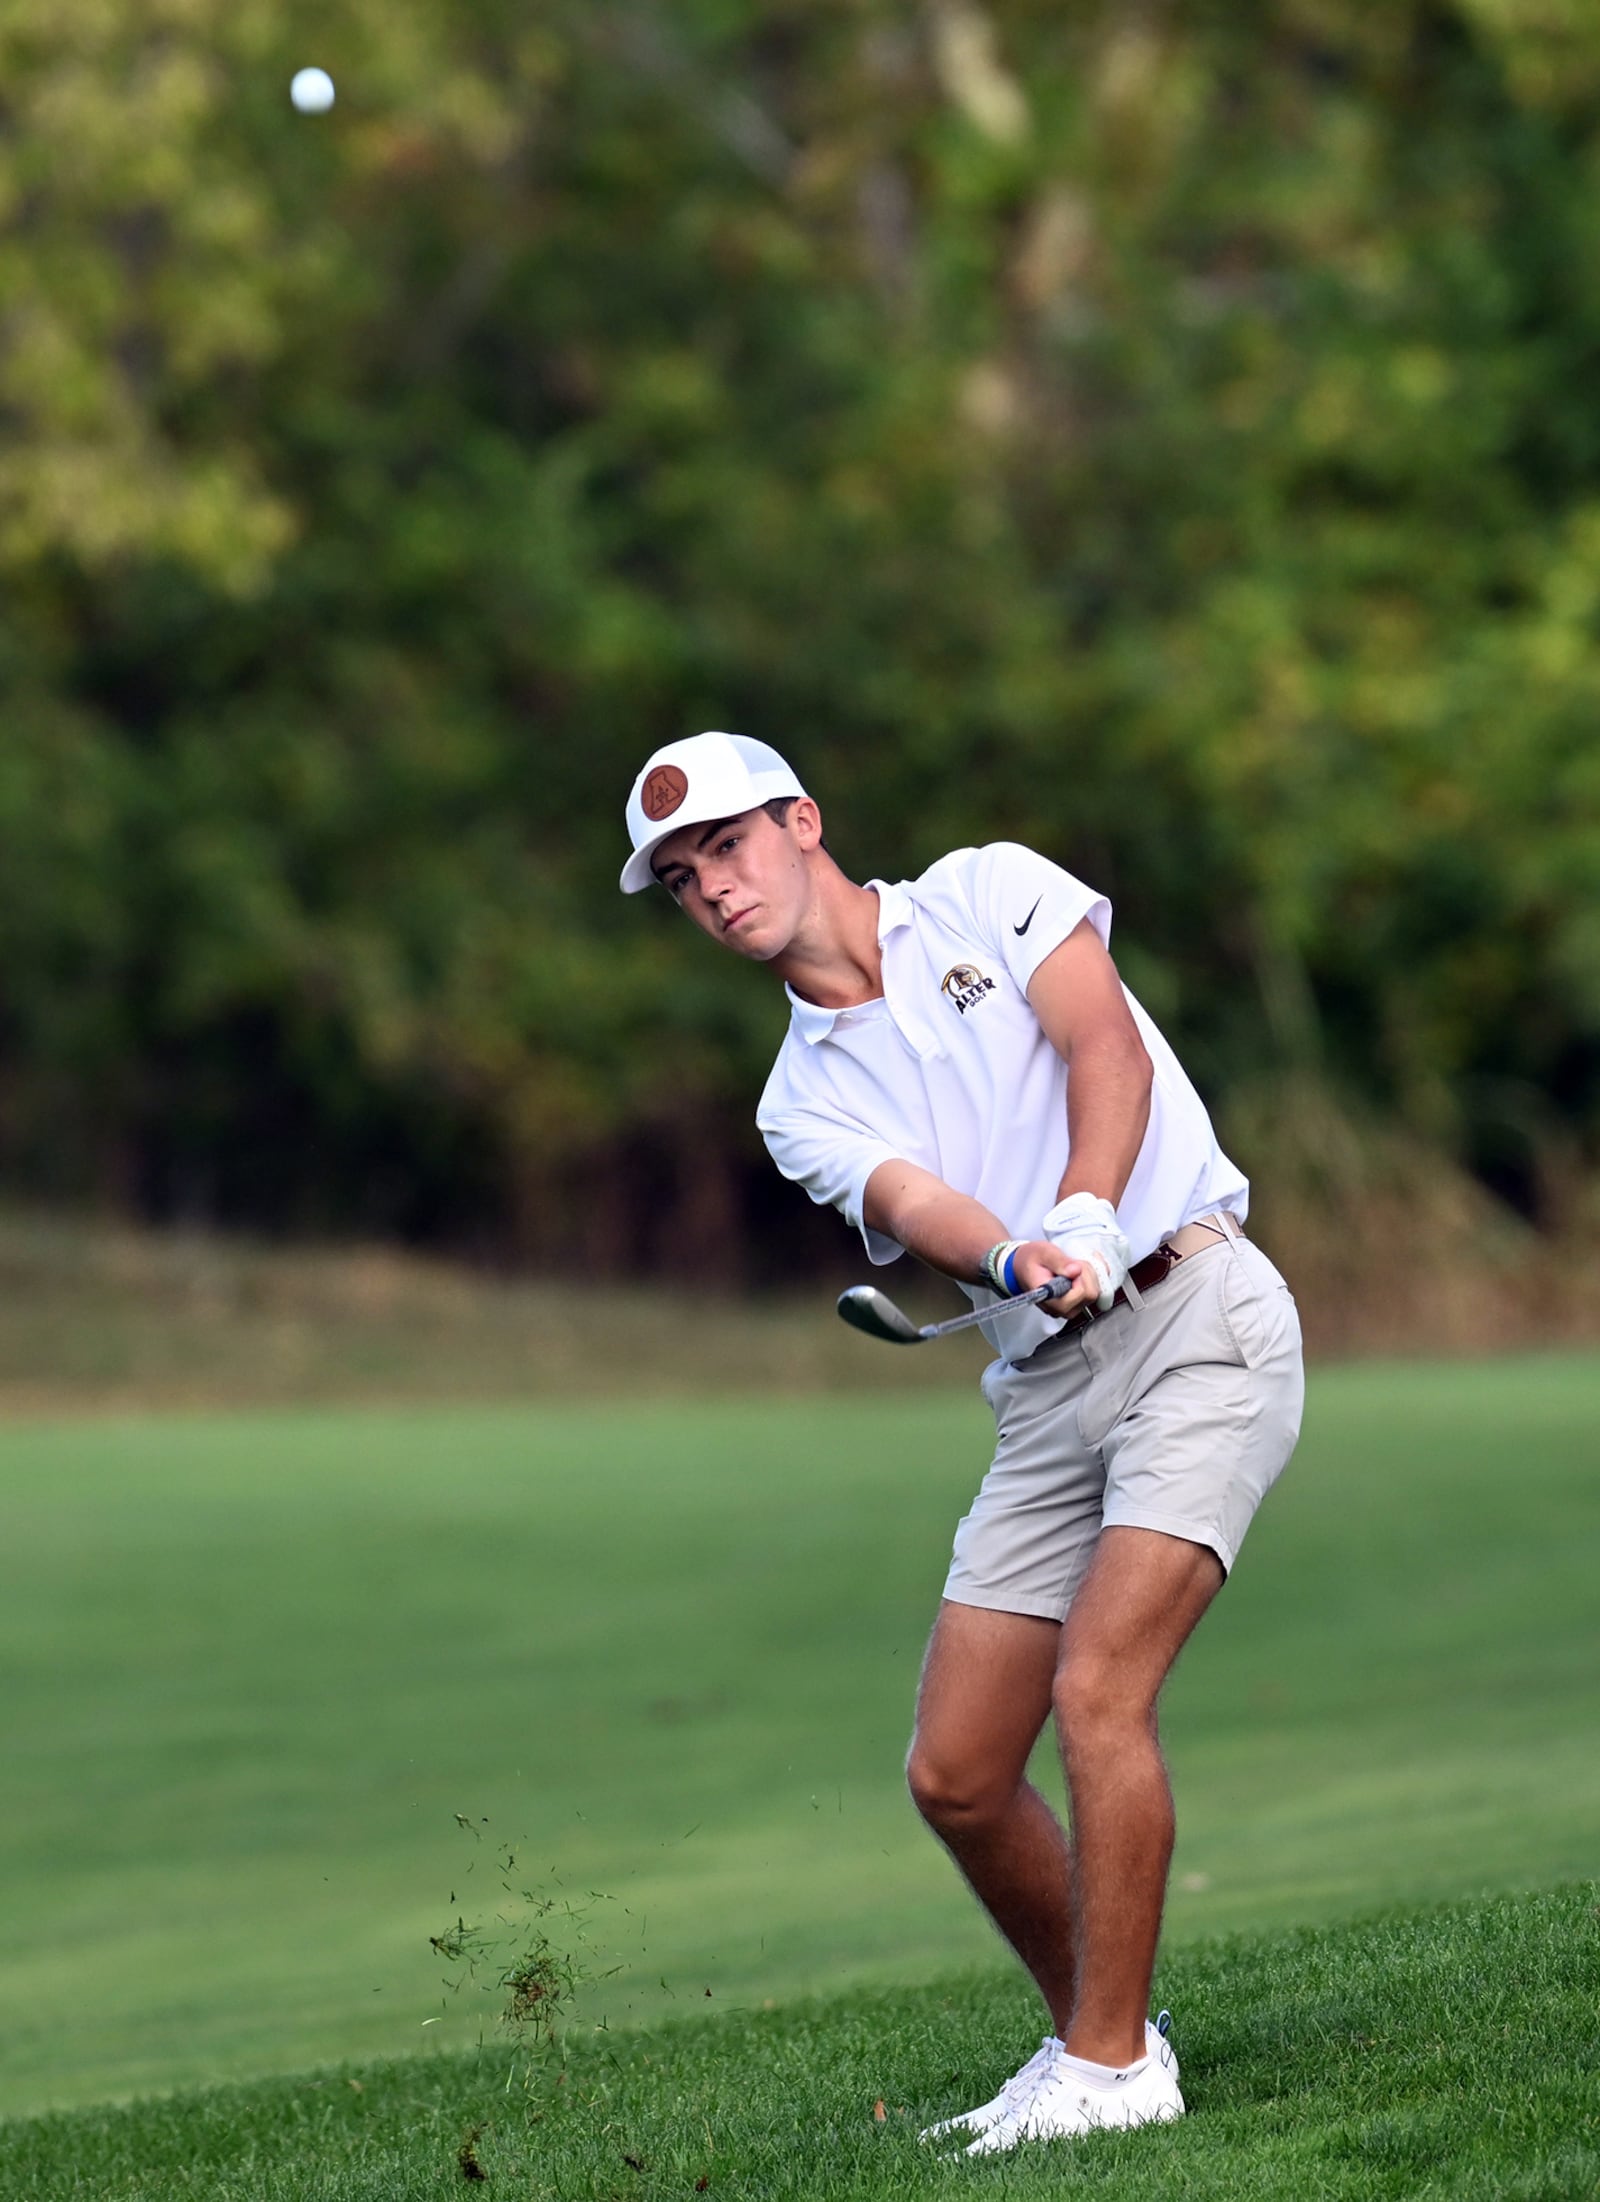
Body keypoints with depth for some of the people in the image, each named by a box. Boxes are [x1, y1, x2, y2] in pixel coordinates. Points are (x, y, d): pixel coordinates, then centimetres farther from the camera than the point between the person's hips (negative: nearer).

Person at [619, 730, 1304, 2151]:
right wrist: (1016, 1257, -33)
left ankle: (1112, 2066, -11)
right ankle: (1099, 2038, 23)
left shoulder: (990, 892, 4)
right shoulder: (805, 1102, 11)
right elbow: (917, 1207, -10)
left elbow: (1104, 1046, -12)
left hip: (1197, 1314, -6)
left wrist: (1086, 1214, -30)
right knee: (956, 1772, 2)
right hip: (1048, 1386, 6)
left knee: (1097, 1689, -20)